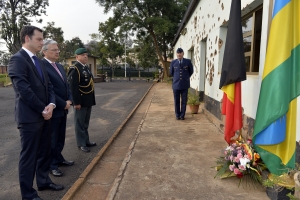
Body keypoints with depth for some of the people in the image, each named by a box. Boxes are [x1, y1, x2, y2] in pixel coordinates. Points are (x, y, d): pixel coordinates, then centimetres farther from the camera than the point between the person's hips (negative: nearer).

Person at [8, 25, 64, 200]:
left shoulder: (38, 61, 15)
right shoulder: (17, 59, -12)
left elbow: (48, 85, 12)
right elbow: (24, 90, -19)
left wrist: (51, 105, -5)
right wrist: (43, 109, -12)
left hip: (45, 114, 8)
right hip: (30, 117, -8)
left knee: (45, 152, 18)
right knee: (29, 156, 4)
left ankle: (43, 181, 36)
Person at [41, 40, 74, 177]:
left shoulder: (59, 66, 13)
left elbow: (66, 85, 15)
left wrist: (69, 100, -2)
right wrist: (63, 104, -16)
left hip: (63, 109, 8)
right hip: (52, 110, -8)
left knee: (60, 138, 18)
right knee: (52, 139, 7)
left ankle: (58, 158, 34)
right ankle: (51, 164, 22)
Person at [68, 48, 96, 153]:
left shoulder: (86, 67, 13)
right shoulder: (74, 69, -14)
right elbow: (73, 87, -19)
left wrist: (92, 99, 15)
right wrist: (76, 102, -21)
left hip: (88, 101, 8)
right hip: (81, 101, -8)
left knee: (85, 123, 17)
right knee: (80, 123, 4)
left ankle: (86, 141, 28)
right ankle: (81, 144, 15)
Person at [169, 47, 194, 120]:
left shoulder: (188, 61, 0)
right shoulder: (173, 62, 2)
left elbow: (191, 71, 14)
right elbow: (171, 73, 15)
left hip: (185, 85, 0)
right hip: (176, 85, 0)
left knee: (184, 101, 4)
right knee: (176, 101, 6)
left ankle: (182, 115, 16)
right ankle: (177, 115, 18)